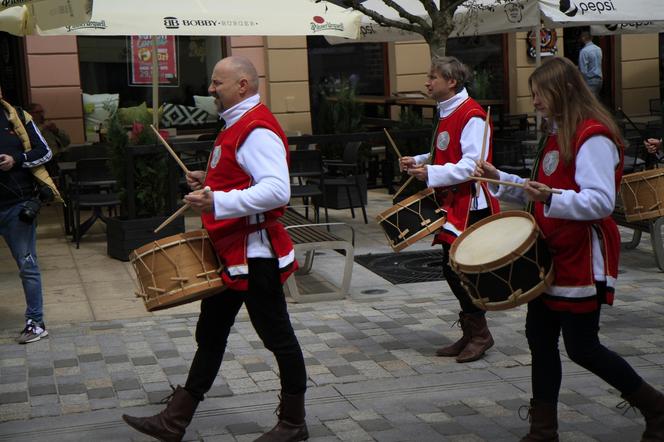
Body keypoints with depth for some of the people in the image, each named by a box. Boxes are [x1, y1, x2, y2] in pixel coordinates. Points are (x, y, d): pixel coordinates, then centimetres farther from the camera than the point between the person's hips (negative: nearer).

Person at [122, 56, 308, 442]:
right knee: (210, 335, 14)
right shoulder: (239, 126, 15)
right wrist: (211, 182, 10)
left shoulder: (258, 130, -19)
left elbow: (277, 190, -31)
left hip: (253, 254, -11)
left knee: (278, 337, 3)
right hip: (231, 251, 11)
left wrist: (218, 202, -34)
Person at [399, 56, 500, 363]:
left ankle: (479, 334, 6)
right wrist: (418, 162, 10)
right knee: (452, 268, 10)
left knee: (457, 267, -9)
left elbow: (472, 164, -22)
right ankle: (470, 334, 21)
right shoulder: (447, 114, 16)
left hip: (470, 205, -10)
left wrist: (430, 173, -25)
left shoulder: (472, 116, -15)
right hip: (452, 203, 10)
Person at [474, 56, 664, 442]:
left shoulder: (594, 137, -17)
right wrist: (499, 179, 9)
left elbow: (601, 202, -25)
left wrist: (551, 198, -38)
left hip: (583, 260, -9)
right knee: (540, 337, 10)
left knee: (582, 347, -2)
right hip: (552, 255, 9)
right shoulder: (555, 134, 14)